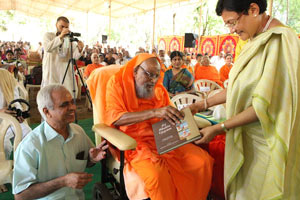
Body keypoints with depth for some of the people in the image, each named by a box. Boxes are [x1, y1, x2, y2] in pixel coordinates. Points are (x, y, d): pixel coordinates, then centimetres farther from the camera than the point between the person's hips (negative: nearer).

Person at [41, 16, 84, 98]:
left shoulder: (70, 38, 8)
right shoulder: (48, 35, 5)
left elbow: (74, 56, -4)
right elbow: (47, 48, -18)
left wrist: (79, 49, -25)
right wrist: (60, 37, -25)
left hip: (66, 73, 2)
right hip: (51, 73, -2)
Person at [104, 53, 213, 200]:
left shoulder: (159, 89, 10)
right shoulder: (117, 83, -4)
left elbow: (169, 117, 15)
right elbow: (115, 117, -21)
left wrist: (181, 116, -11)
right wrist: (154, 112, -32)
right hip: (136, 143, -5)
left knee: (203, 161, -9)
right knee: (157, 175, -33)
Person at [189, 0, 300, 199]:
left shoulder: (280, 41, -20)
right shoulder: (257, 41, 7)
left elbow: (265, 105, -23)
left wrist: (219, 128, -19)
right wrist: (203, 104, 7)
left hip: (267, 141, -8)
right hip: (246, 137, 8)